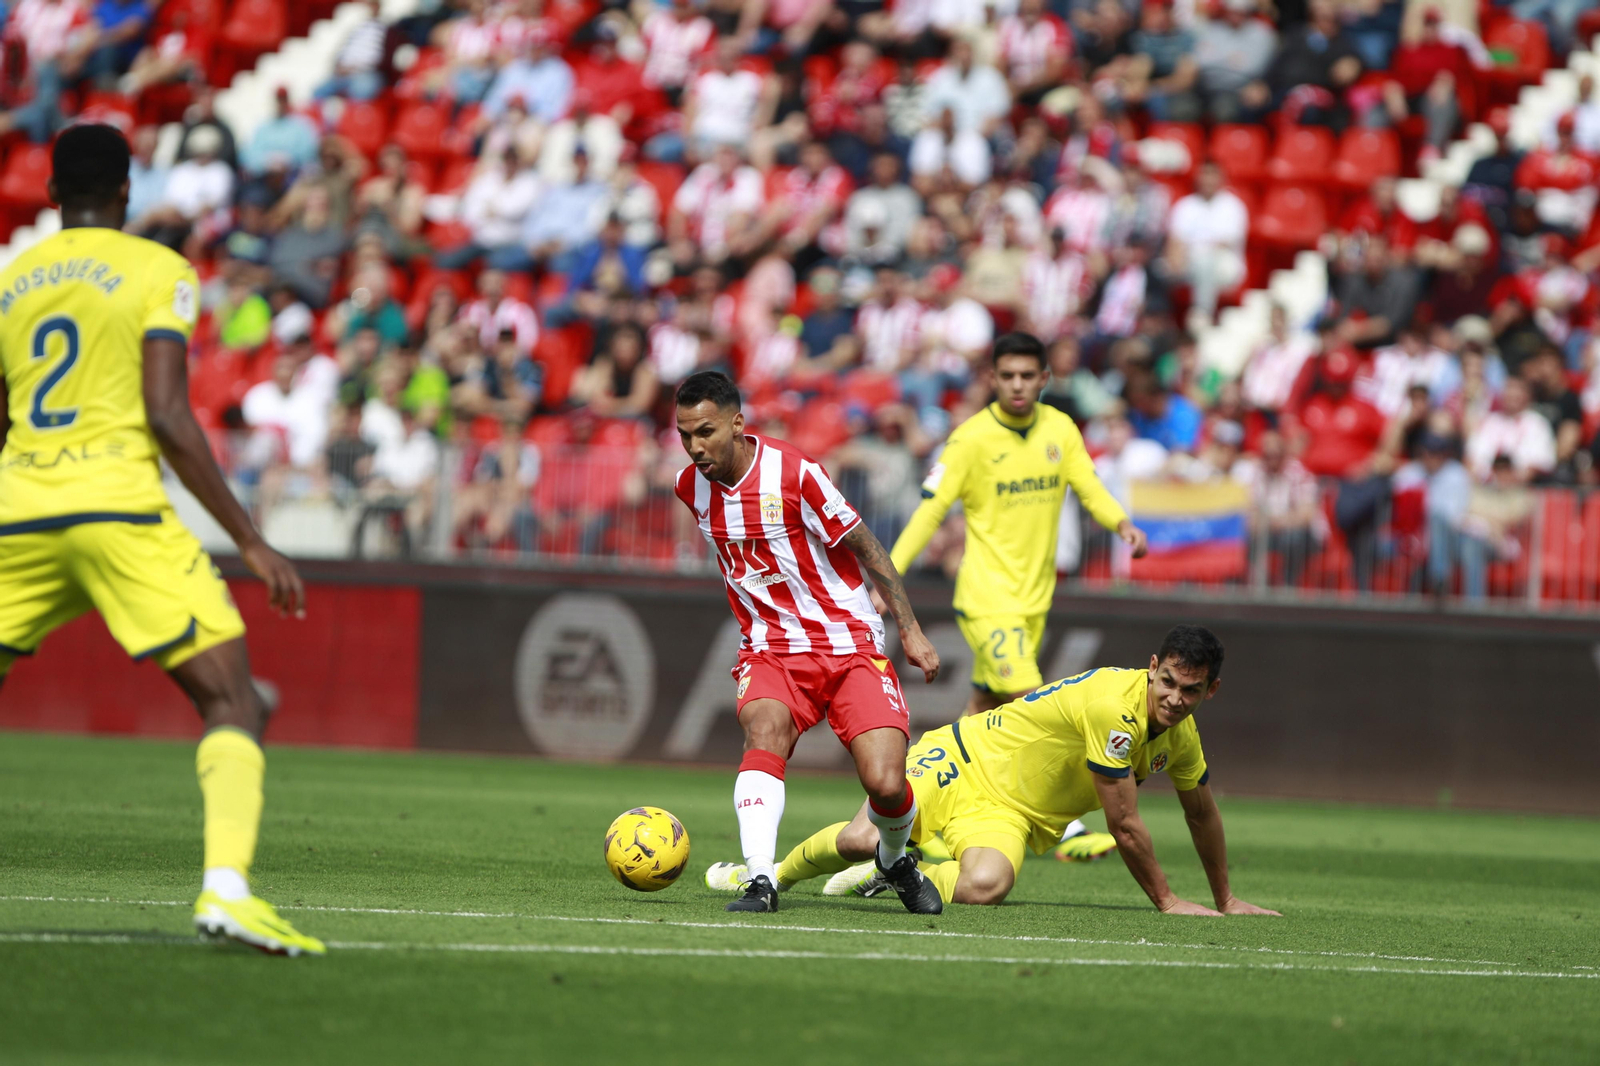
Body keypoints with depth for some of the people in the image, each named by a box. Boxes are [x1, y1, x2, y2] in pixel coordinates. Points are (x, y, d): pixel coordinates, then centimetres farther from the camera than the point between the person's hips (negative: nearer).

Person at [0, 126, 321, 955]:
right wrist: (250, 542, -6)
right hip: (119, 510, -4)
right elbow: (167, 417, -8)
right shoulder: (157, 271, 3)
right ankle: (226, 886, -25)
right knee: (233, 704, -4)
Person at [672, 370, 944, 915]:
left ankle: (895, 861, 19)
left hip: (849, 641, -3)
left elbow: (866, 547, -7)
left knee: (886, 785, -15)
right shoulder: (691, 487, 0)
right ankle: (760, 880, -39)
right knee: (765, 728, -31)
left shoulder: (795, 474, -17)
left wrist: (910, 630, -4)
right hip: (770, 649, 3)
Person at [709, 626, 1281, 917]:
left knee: (987, 885, -28)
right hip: (968, 761, -6)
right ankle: (774, 876, 11)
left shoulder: (1180, 733, -1)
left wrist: (1226, 901, 25)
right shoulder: (1115, 705, -27)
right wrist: (1166, 900, -14)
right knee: (860, 839, -23)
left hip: (1006, 815, 6)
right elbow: (1124, 826, -23)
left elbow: (1202, 813, 19)